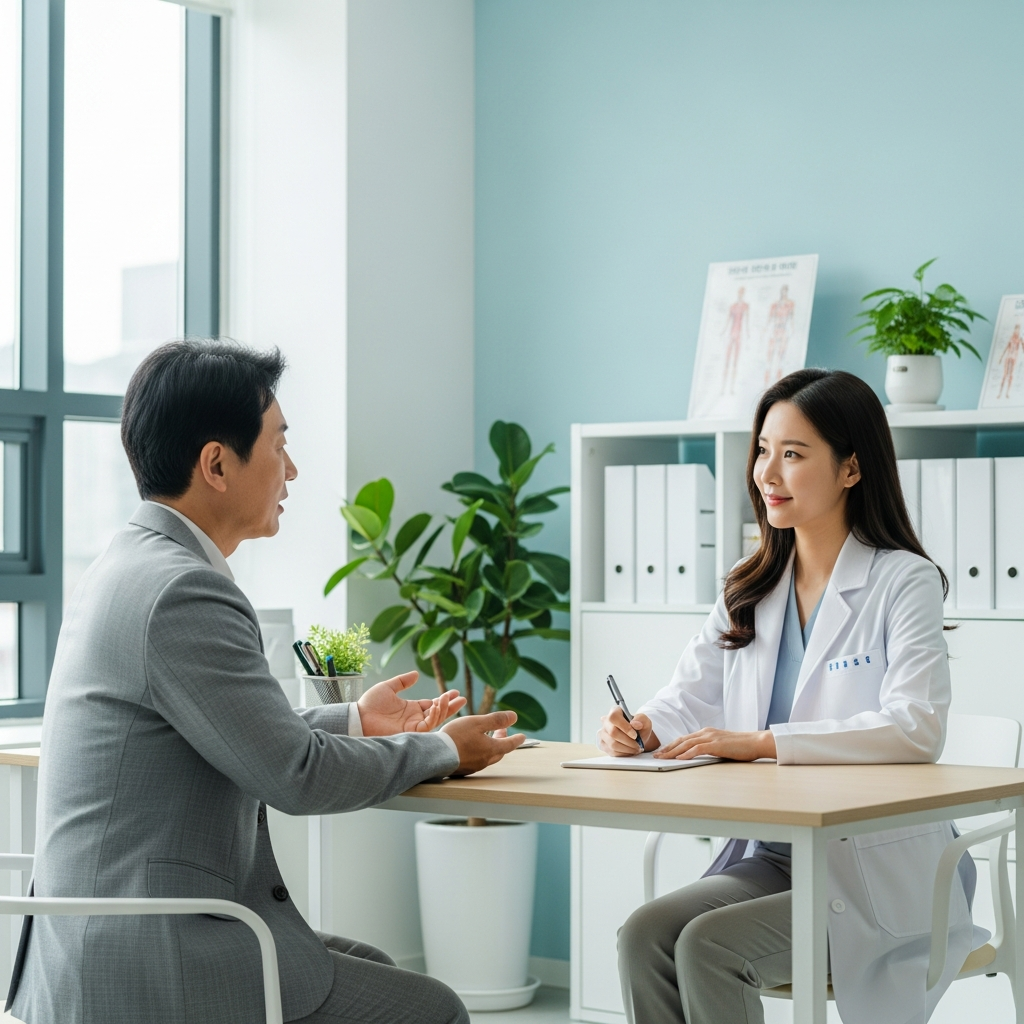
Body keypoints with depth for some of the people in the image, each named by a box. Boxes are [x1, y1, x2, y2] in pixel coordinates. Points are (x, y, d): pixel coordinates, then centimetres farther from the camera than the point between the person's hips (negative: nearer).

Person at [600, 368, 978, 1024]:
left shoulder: (904, 583, -7)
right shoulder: (751, 590, 14)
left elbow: (917, 728, -21)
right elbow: (694, 694, 11)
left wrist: (762, 741, -26)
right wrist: (644, 728, -15)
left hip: (878, 873, -6)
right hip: (771, 857, 6)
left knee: (709, 946, -27)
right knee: (645, 935, -21)